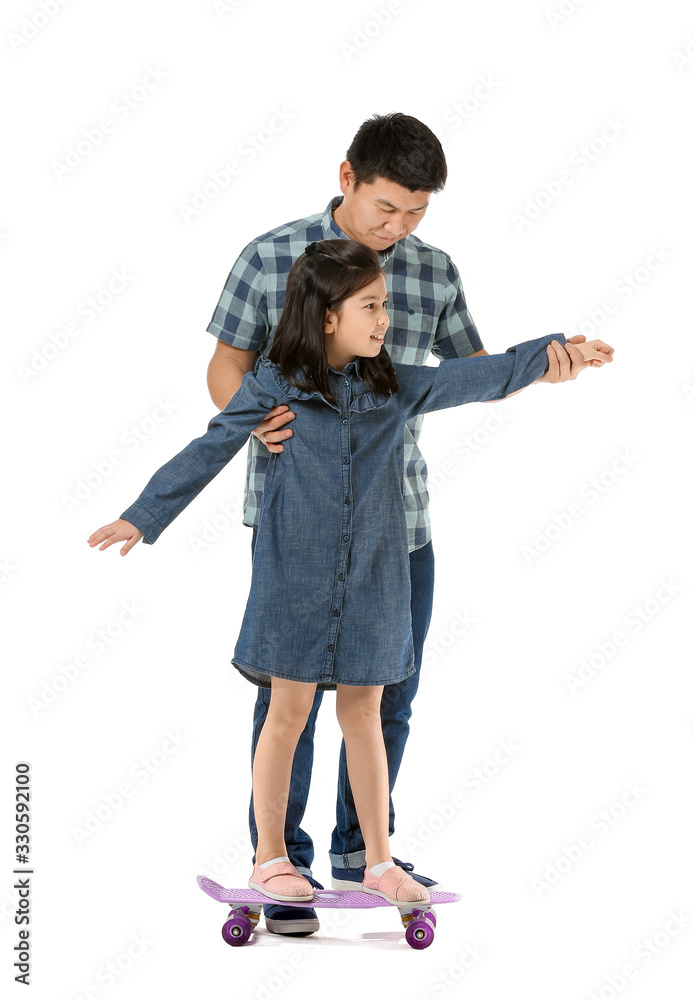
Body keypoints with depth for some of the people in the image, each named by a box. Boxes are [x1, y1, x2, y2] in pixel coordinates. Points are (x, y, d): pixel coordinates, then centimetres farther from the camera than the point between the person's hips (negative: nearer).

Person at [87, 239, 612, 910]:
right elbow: (208, 453, -2)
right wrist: (143, 517, -3)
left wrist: (554, 352, 10)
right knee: (289, 712, 3)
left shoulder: (395, 388, 3)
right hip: (296, 573, -3)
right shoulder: (272, 386, -6)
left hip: (371, 578, 3)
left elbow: (478, 377, 10)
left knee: (363, 713, 9)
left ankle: (379, 860, 18)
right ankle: (270, 858, 16)